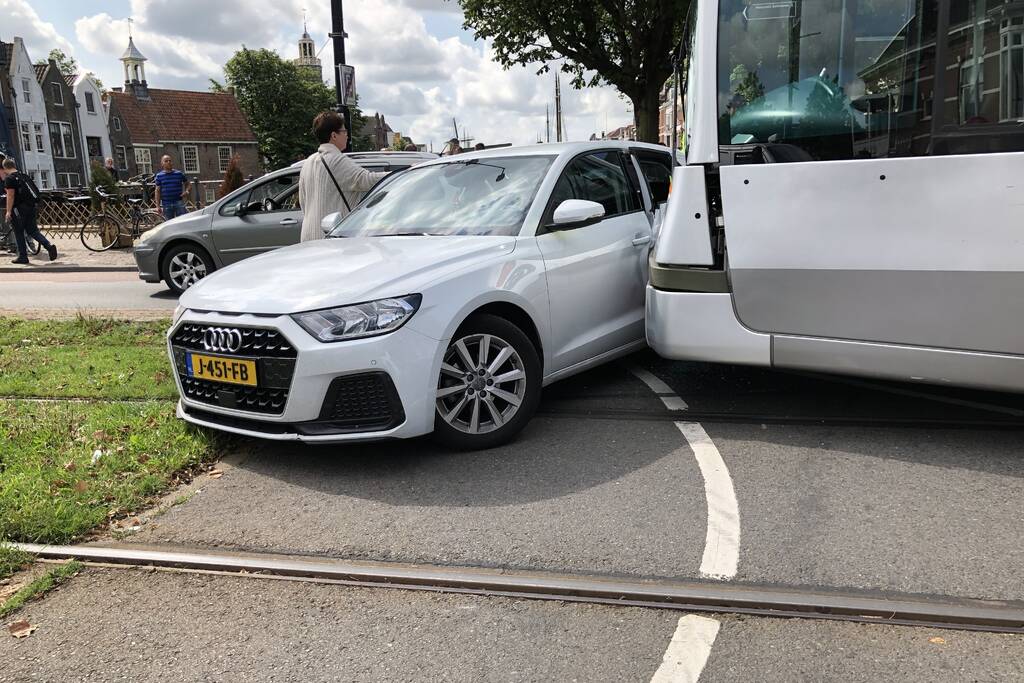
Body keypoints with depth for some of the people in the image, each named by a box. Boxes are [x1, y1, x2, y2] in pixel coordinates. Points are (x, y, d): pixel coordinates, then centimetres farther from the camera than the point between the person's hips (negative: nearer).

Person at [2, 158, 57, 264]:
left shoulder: (9, 178, -8)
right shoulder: (24, 176, 16)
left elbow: (10, 196, -14)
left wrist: (8, 211, -12)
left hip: (20, 208, -7)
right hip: (31, 206, 7)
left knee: (18, 232, 3)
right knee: (32, 230, 11)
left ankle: (23, 257, 6)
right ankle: (49, 246, -10)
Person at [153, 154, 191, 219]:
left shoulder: (179, 174, 4)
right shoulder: (159, 176, 4)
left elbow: (188, 184, 17)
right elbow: (158, 191, 4)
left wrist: (186, 191, -4)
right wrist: (158, 205, -1)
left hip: (179, 202, -1)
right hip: (166, 204, 1)